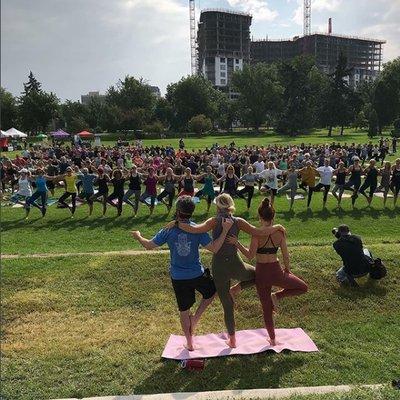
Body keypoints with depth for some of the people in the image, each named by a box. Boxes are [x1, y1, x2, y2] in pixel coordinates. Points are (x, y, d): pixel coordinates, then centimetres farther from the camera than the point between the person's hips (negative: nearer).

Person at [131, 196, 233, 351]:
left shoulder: (168, 231, -11)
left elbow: (149, 245, -2)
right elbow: (214, 248, -19)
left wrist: (137, 236, 16)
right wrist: (225, 231, -18)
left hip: (178, 278, 1)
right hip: (198, 274, -1)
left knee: (184, 310, 17)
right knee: (211, 292, 29)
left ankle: (189, 343, 30)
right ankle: (196, 317, 15)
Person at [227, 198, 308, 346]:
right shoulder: (280, 232, -8)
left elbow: (250, 255, -18)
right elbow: (285, 255, -1)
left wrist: (237, 243, -15)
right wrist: (287, 269, 16)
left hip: (261, 273, 0)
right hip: (276, 271, 0)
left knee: (266, 308, 18)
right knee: (303, 287, 24)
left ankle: (273, 339, 29)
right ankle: (277, 296, 7)